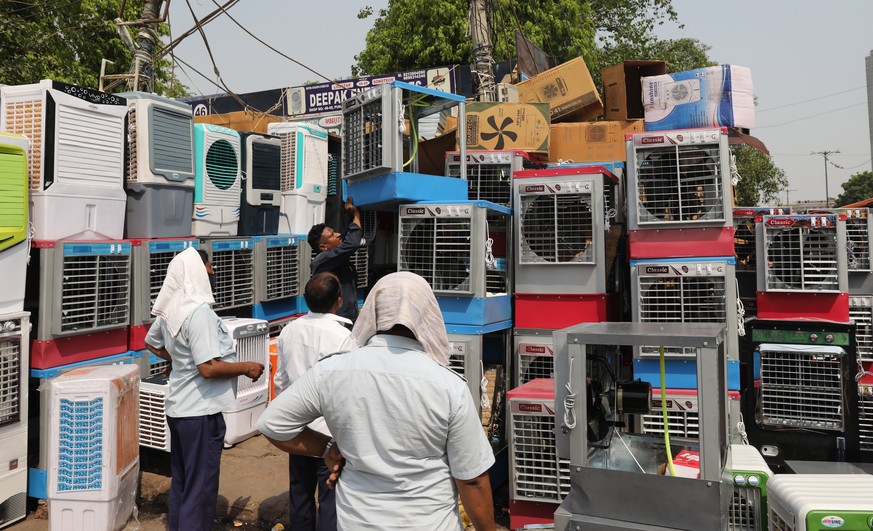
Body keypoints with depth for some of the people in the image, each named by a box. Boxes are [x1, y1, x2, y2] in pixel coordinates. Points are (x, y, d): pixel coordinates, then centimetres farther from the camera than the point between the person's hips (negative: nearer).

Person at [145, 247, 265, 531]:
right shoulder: (200, 312, -23)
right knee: (200, 488, 3)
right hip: (200, 412, -9)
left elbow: (153, 344, 22)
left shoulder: (169, 309, 4)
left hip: (178, 407, 9)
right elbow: (209, 368, -27)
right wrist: (246, 367, -15)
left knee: (181, 482, 21)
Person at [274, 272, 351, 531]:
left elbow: (280, 380, 8)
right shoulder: (342, 337, -20)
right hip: (330, 432, -6)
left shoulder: (289, 331, -2)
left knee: (300, 494, 20)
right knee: (330, 500, 6)